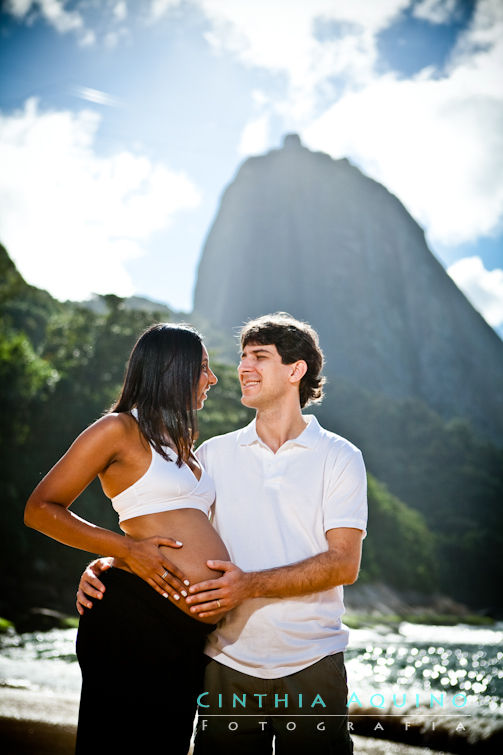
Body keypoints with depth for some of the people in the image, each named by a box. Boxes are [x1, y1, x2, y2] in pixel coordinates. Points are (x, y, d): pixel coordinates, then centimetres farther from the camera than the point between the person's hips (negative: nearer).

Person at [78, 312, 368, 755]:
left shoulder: (340, 457, 0)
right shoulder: (213, 455, 8)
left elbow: (344, 563, -9)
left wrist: (251, 585, -21)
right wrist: (107, 564, -11)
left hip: (312, 666, -2)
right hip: (229, 664, 2)